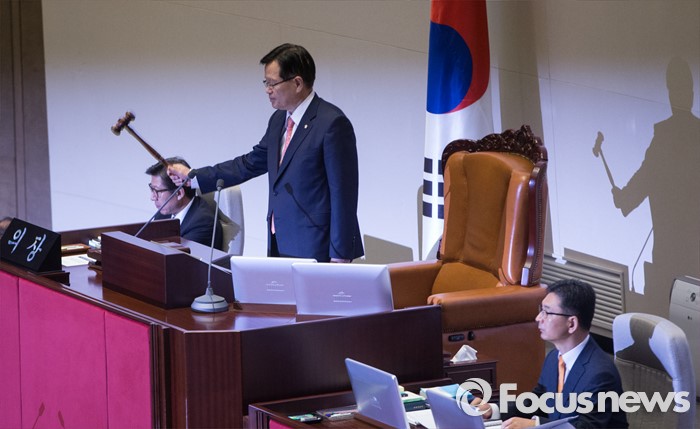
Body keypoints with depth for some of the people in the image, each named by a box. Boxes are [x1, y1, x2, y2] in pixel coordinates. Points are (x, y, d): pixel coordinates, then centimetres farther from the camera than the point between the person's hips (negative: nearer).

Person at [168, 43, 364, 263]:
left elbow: (343, 194, -13)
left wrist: (339, 257, -15)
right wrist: (192, 177, 21)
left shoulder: (332, 123, -12)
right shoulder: (279, 120, 13)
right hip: (280, 245, 7)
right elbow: (250, 163, 24)